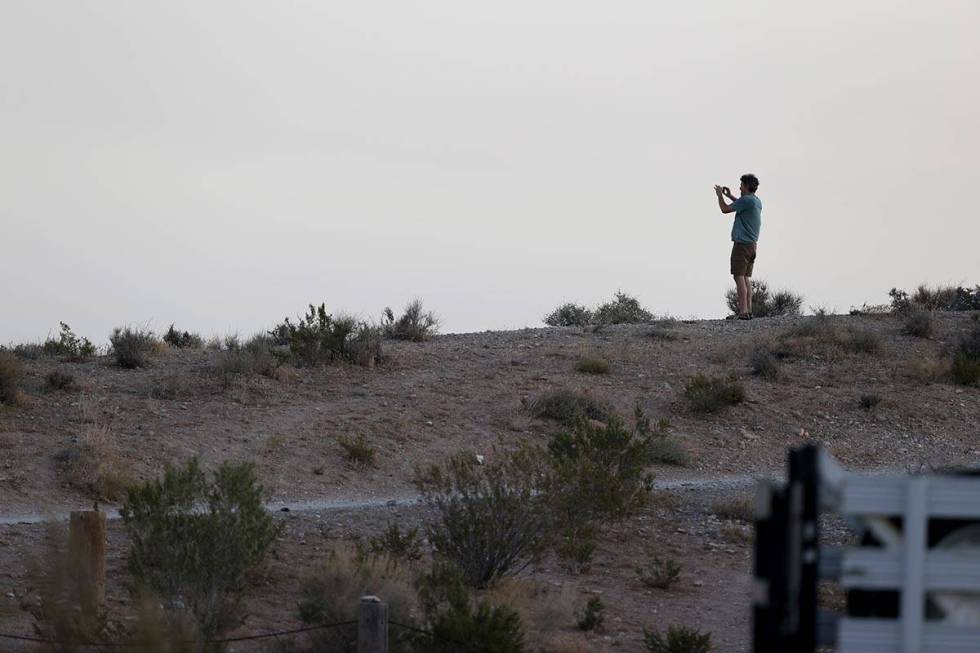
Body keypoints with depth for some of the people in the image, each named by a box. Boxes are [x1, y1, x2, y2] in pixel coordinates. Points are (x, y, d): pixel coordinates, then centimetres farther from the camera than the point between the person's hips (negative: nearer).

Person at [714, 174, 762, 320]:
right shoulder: (757, 202, 13)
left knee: (739, 277, -9)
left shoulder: (746, 200, -15)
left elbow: (725, 209, -10)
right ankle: (748, 310, 11)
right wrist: (730, 196, 37)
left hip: (742, 244, -9)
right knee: (747, 277, 12)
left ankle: (742, 311, -14)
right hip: (752, 244, 9)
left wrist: (720, 195, 7)